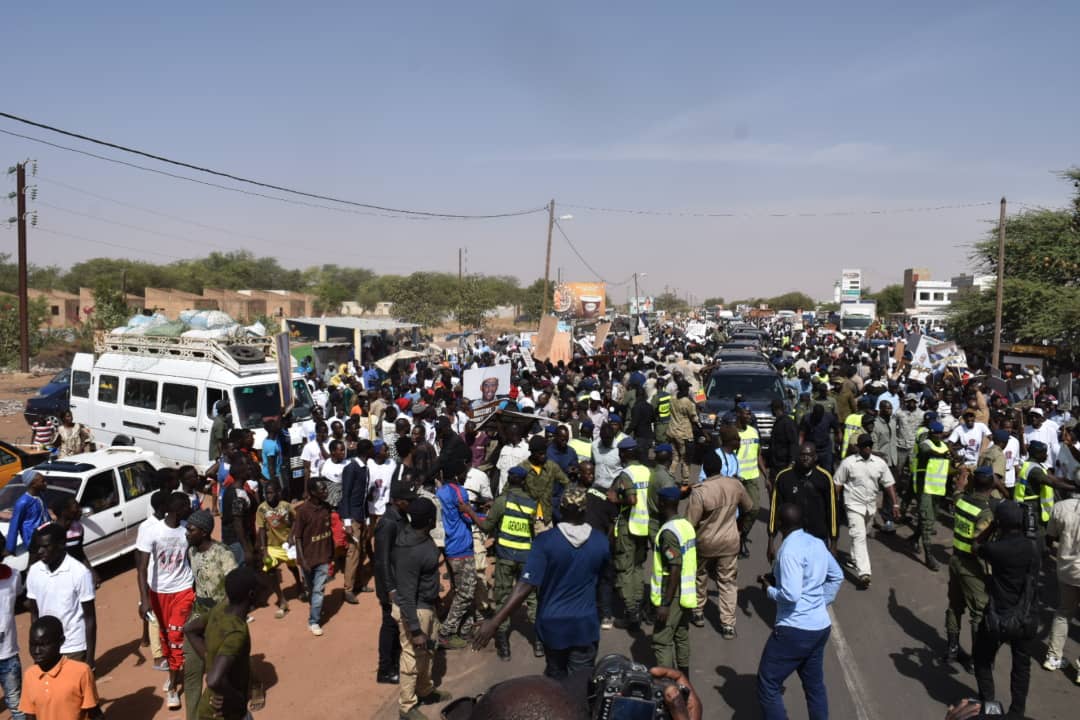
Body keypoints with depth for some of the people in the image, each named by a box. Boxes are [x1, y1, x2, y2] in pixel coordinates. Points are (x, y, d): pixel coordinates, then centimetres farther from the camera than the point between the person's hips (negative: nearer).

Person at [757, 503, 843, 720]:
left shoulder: (789, 550, -20)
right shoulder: (817, 543, 6)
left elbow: (791, 595, -26)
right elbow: (837, 576, 20)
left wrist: (769, 589, -9)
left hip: (796, 629, -9)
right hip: (821, 626, 9)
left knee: (768, 684, 3)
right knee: (815, 684, 20)